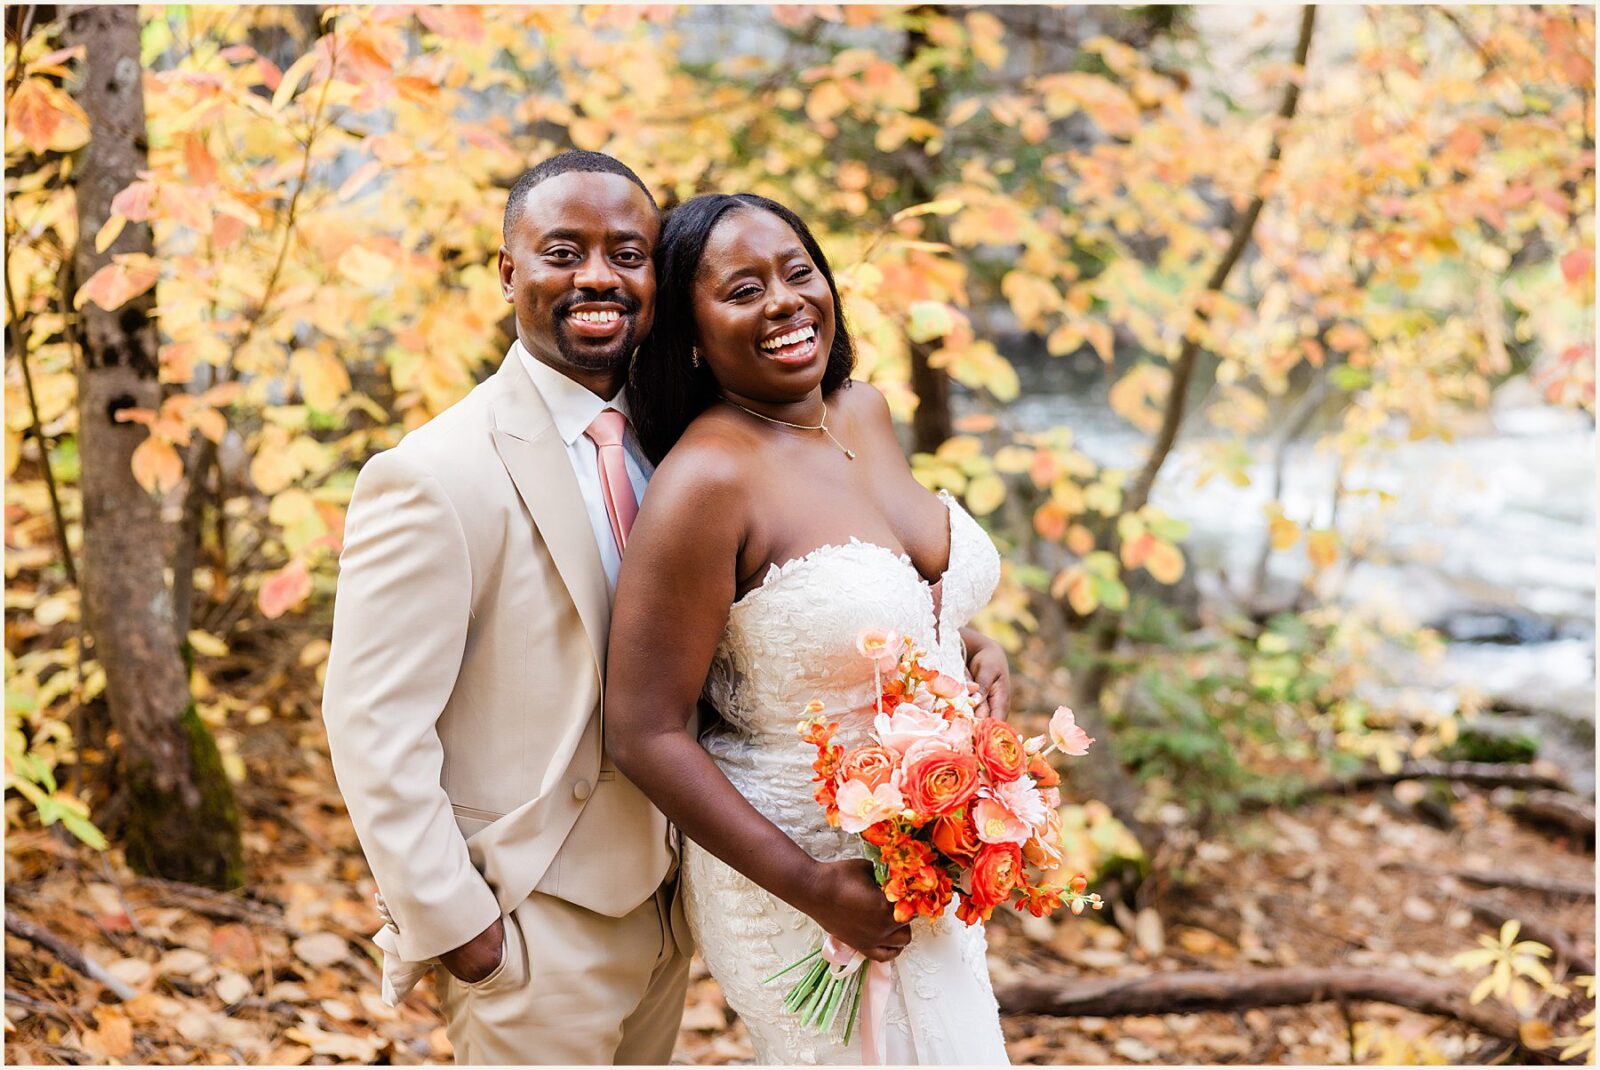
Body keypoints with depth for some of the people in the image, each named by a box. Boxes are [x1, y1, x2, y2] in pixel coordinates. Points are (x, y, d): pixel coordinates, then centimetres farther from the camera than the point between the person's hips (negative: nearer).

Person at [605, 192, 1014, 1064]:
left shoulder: (863, 412, 2)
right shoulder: (707, 480, -21)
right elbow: (645, 732, -20)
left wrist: (963, 637, 3)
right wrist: (811, 886, -21)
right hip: (793, 868, -8)